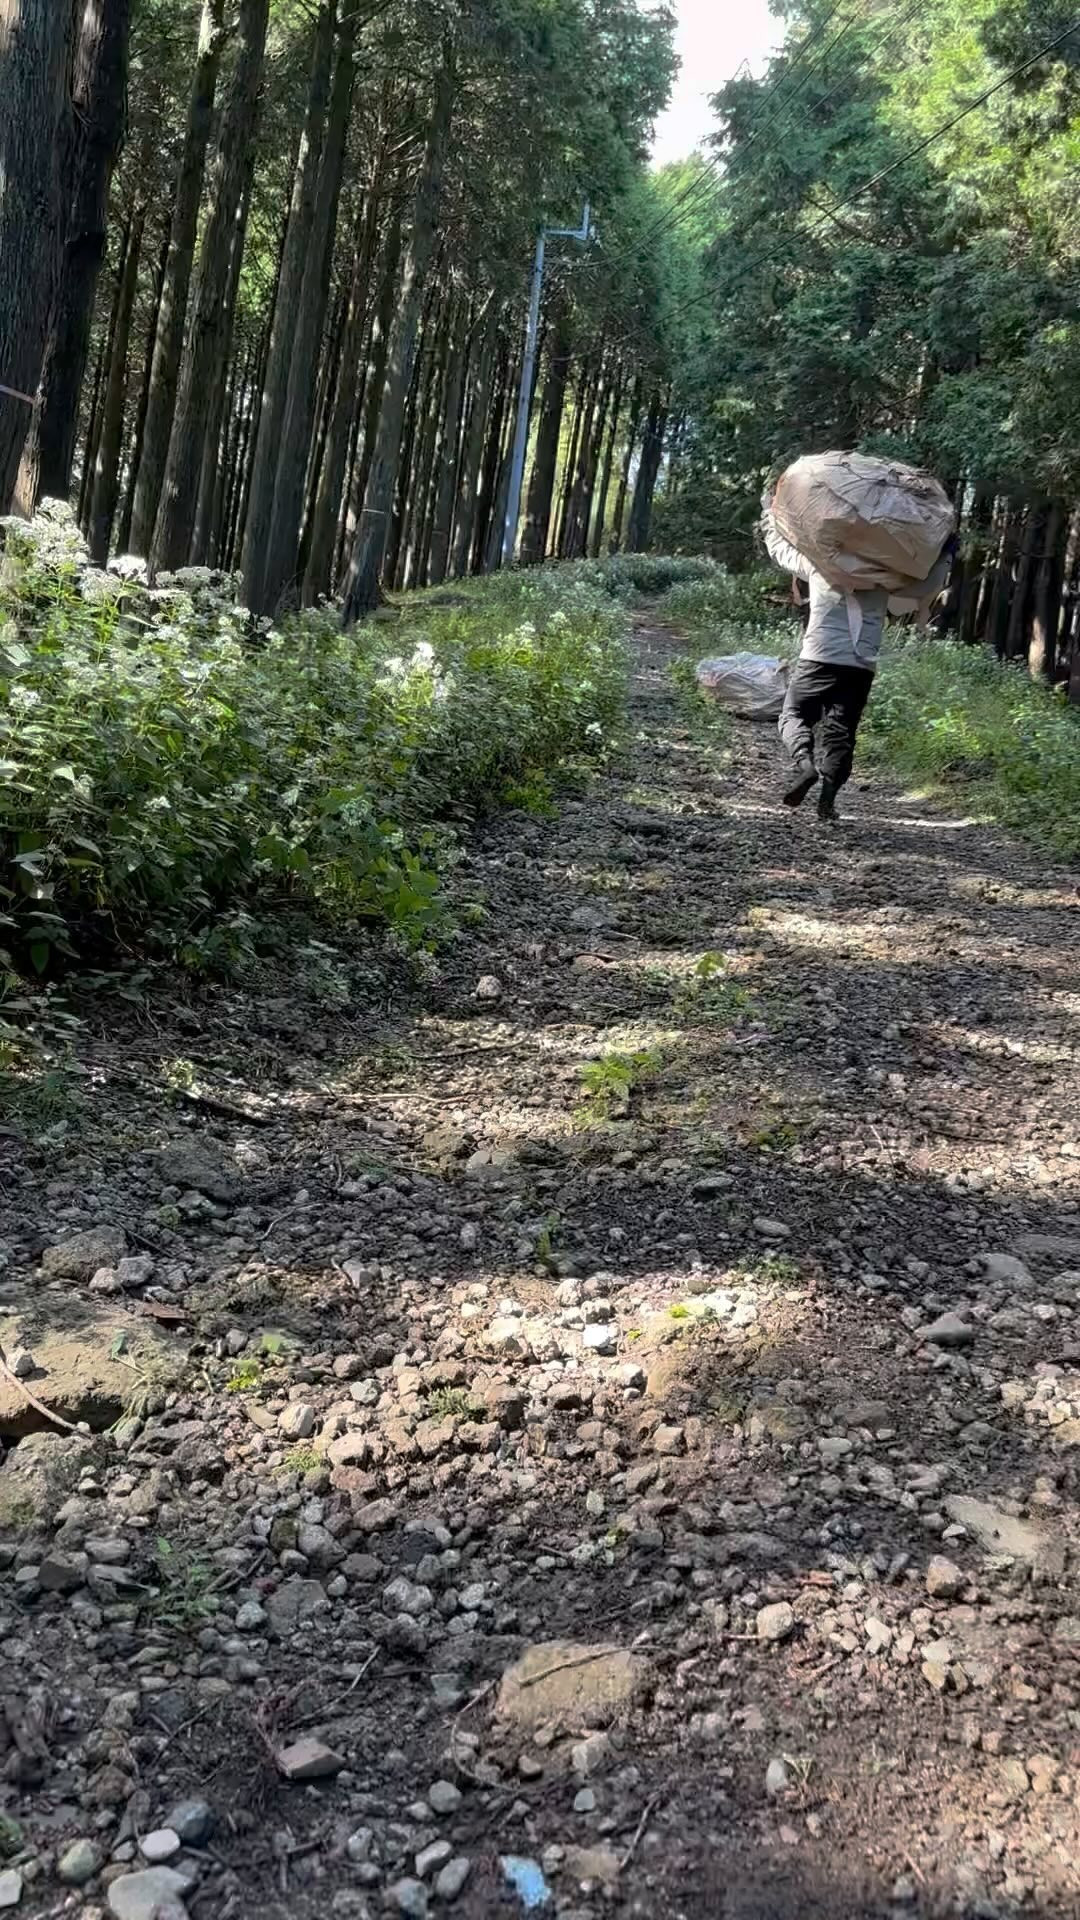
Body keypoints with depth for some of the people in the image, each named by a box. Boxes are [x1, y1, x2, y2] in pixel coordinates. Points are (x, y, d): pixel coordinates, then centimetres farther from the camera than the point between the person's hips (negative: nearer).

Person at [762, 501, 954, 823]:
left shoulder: (818, 563, 6)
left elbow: (780, 547, 20)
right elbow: (924, 589, 12)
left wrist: (770, 512, 36)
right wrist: (945, 557, 23)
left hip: (818, 659, -1)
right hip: (861, 667, 2)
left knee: (794, 715, 9)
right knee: (841, 731, 7)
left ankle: (803, 762, -19)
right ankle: (828, 795, -3)